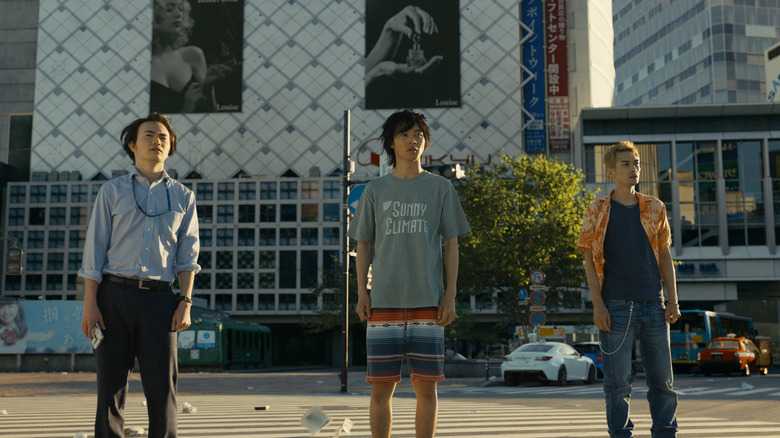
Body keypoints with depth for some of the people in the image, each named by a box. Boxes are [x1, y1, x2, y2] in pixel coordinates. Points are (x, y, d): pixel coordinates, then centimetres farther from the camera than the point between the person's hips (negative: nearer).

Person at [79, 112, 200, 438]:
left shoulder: (183, 197, 14)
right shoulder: (111, 192, 10)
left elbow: (188, 255, 11)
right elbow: (94, 250, 5)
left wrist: (185, 301, -2)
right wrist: (90, 304, -3)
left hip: (159, 297, 1)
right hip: (114, 293, 0)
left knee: (162, 387, -3)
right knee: (110, 384, 1)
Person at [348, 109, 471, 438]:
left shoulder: (441, 188, 9)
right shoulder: (375, 191, 10)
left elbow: (451, 244, 7)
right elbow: (364, 244, 12)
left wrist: (450, 297, 0)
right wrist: (361, 293, 2)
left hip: (428, 302, 0)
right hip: (384, 302, 0)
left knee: (426, 386, 1)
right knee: (381, 388, 1)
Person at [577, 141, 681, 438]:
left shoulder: (654, 209, 12)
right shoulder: (598, 212, 3)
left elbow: (664, 255, 14)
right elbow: (589, 259, 0)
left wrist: (673, 300, 7)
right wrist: (598, 304, -9)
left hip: (653, 304, 3)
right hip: (617, 306, -3)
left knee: (662, 378, 7)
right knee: (618, 380, 0)